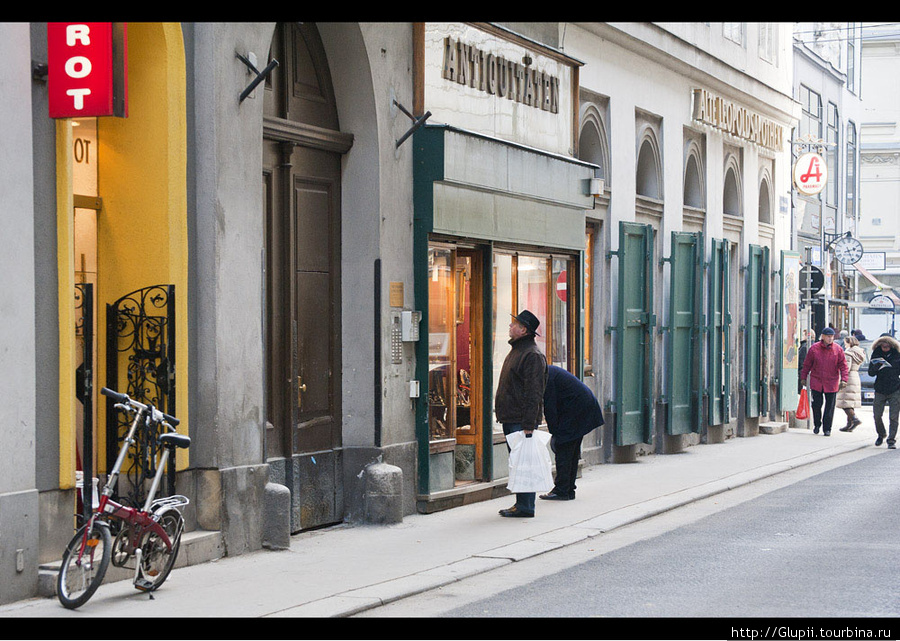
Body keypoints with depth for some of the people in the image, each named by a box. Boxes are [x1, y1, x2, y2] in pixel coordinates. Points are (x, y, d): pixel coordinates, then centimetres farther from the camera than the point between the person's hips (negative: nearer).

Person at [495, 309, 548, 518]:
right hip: (510, 419, 10)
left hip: (522, 420, -10)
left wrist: (528, 425, -22)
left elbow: (533, 393, -19)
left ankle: (525, 506, -7)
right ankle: (521, 503, 17)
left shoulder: (532, 355, -14)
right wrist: (503, 415, 21)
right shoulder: (516, 351, 18)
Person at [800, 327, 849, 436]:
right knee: (816, 404, 2)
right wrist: (803, 377, 8)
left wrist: (844, 379, -10)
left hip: (831, 383, 0)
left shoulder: (838, 350, -2)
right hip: (816, 381, 0)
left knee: (830, 406, 2)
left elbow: (843, 365, 0)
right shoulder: (814, 348, -2)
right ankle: (817, 425, 24)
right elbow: (807, 364, 6)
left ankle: (827, 428, 11)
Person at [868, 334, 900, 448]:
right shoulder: (876, 354, 2)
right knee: (877, 415, 3)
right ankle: (881, 435, 28)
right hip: (880, 390, 2)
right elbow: (870, 373, -1)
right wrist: (876, 367, -20)